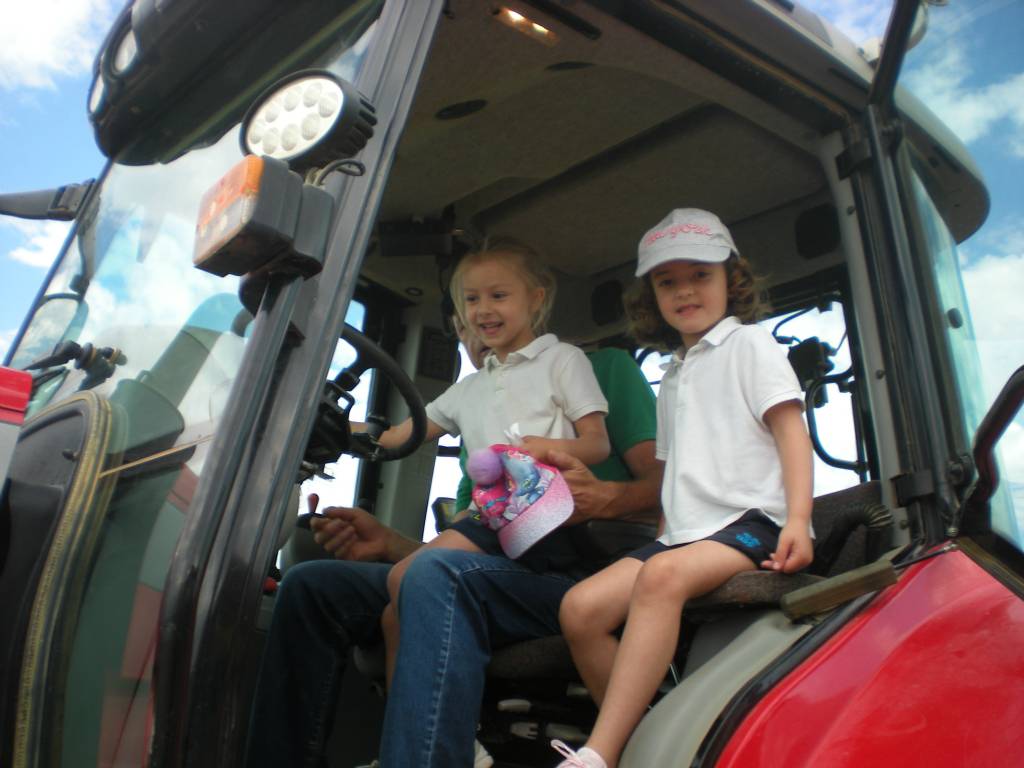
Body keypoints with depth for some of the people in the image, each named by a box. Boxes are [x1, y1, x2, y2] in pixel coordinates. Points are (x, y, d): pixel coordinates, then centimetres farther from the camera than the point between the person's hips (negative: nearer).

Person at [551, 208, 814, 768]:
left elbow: (790, 429, -5)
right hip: (683, 532, 7)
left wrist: (798, 520, -18)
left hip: (749, 522, -7)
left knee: (663, 576, -36)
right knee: (581, 606, -16)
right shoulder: (672, 376, 27)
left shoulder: (749, 344, 7)